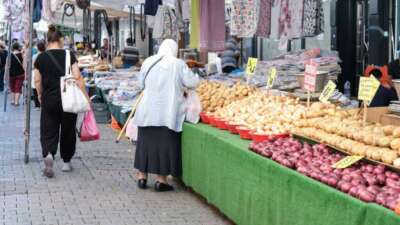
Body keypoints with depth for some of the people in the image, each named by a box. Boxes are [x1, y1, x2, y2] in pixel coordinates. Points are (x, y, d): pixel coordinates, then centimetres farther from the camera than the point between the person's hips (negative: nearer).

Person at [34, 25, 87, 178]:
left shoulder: (40, 58, 1)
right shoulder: (68, 55, -5)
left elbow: (37, 81, 5)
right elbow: (77, 77, -9)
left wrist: (40, 95, 22)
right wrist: (85, 97, -3)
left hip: (48, 100, 1)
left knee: (48, 131, 4)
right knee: (68, 131, 13)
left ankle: (48, 154, -23)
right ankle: (66, 162, 22)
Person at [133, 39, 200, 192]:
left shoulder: (148, 62, 3)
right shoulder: (178, 64, -7)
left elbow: (141, 84, 13)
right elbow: (193, 83, -5)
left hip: (147, 112, 3)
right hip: (168, 113, -3)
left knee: (146, 143, 13)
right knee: (164, 144, 4)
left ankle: (142, 176, 20)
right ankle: (161, 179, 5)